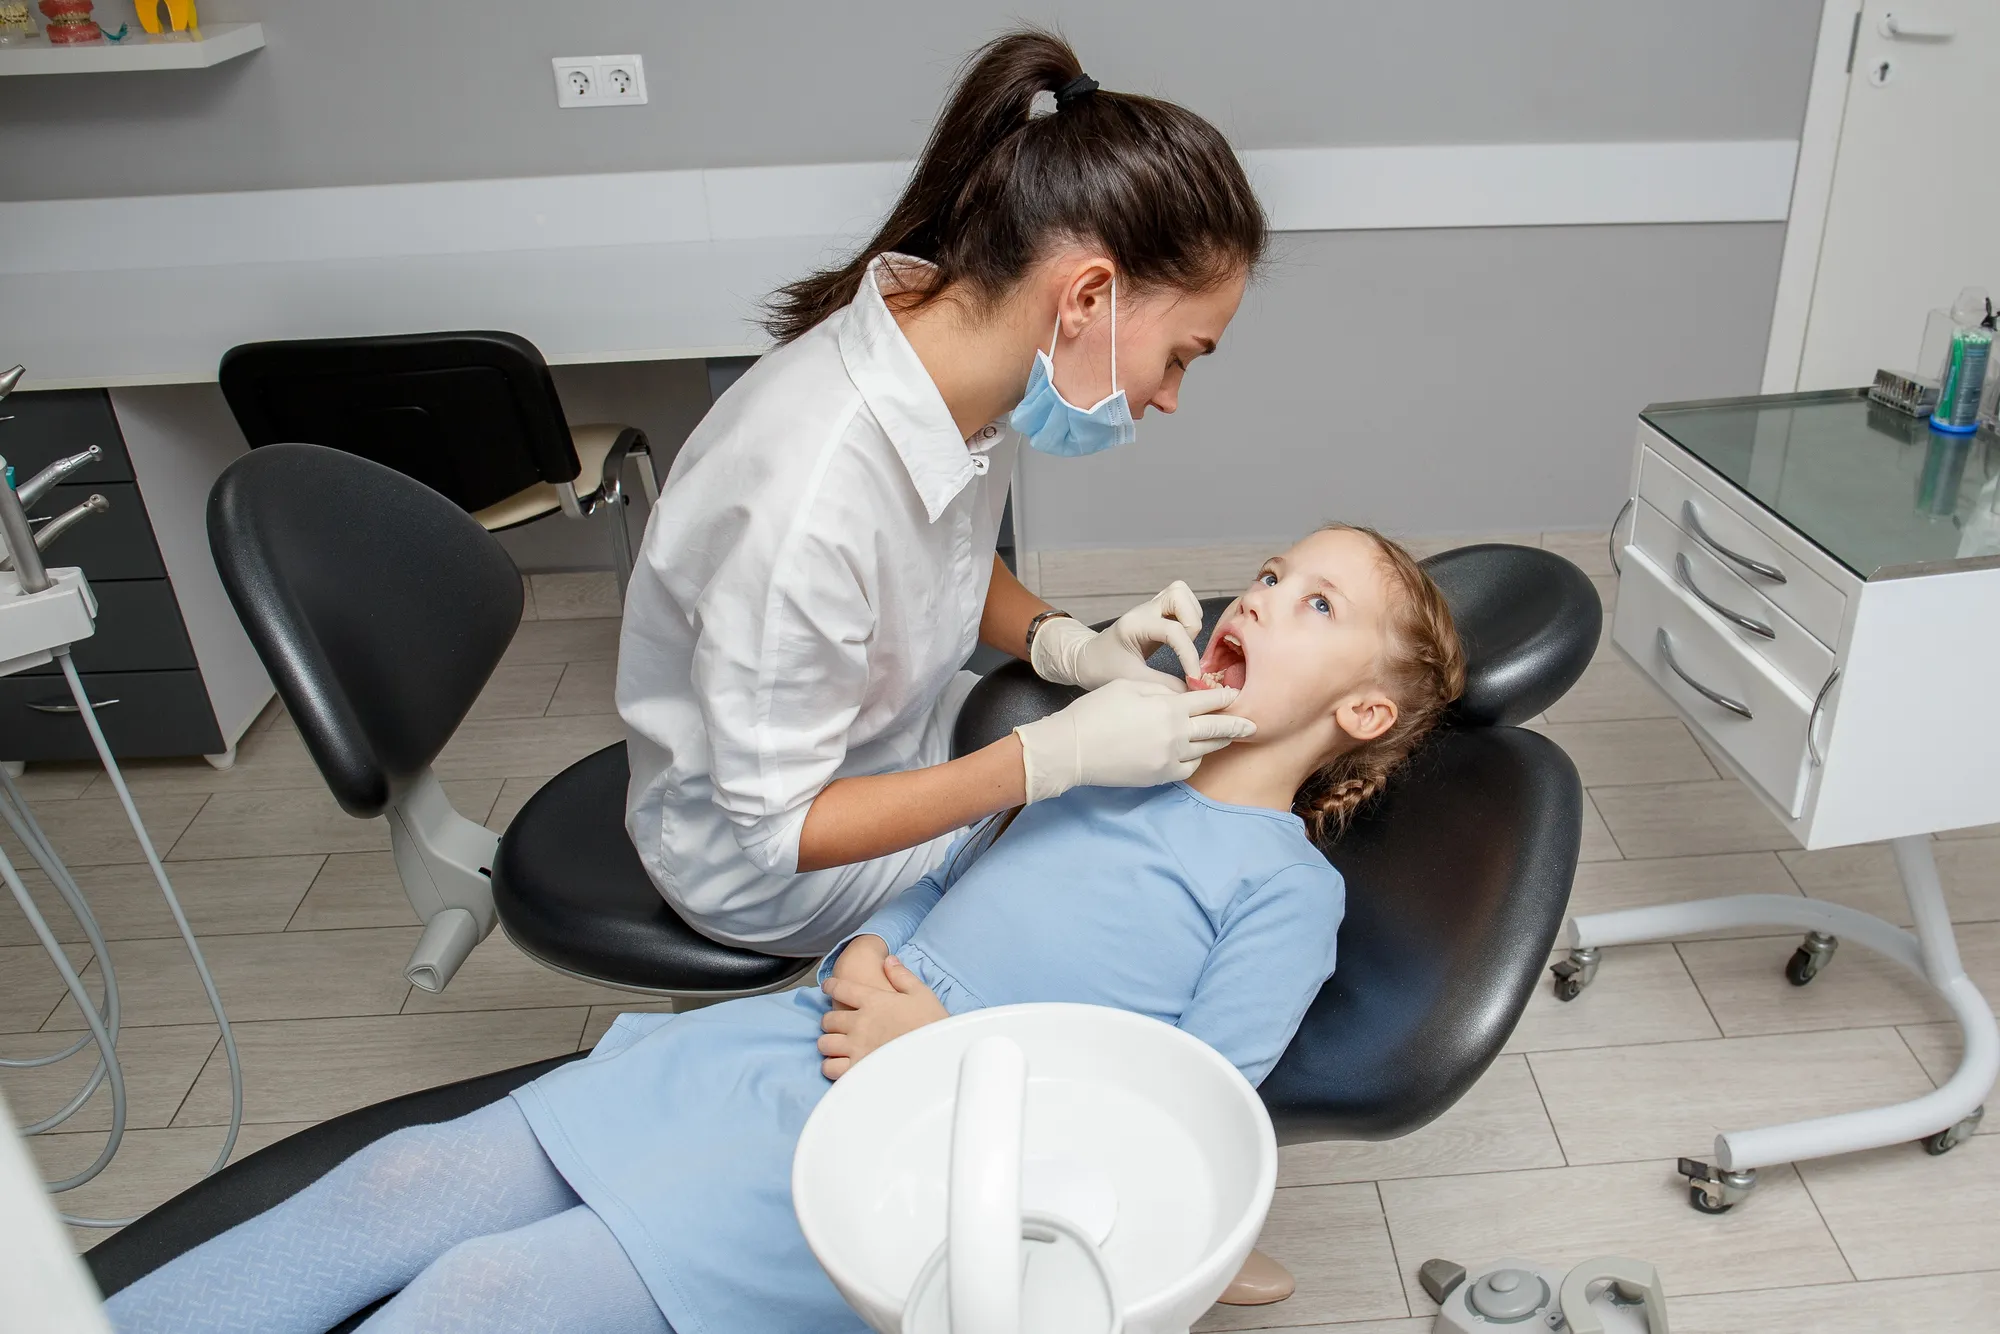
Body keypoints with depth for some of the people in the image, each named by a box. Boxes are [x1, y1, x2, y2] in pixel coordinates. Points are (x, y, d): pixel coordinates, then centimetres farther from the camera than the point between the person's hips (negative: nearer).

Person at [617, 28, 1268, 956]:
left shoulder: (959, 345, -17)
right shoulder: (807, 501, -40)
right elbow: (774, 828, -27)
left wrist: (1072, 648, -14)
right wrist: (1059, 756, -30)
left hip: (900, 732, 7)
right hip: (760, 867, -6)